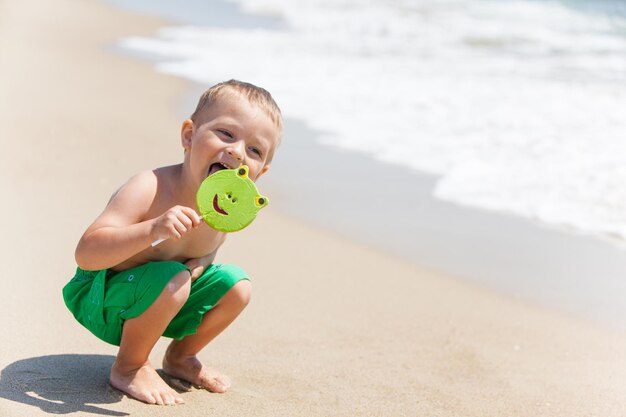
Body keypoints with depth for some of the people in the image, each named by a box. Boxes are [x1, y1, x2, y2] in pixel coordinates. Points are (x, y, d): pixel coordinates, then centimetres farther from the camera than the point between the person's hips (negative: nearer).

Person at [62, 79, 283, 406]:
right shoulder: (149, 190, -32)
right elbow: (85, 253, -39)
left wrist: (198, 265, -15)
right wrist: (152, 230, -53)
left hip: (154, 299, 7)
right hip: (101, 299, -7)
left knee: (236, 286, -2)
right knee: (171, 279, -32)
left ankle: (180, 357, 20)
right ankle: (128, 368, -8)